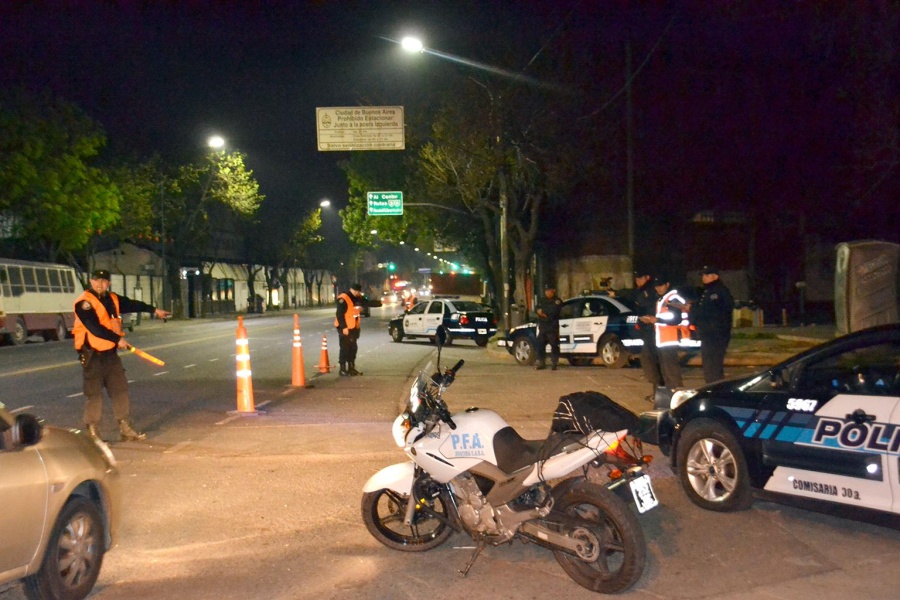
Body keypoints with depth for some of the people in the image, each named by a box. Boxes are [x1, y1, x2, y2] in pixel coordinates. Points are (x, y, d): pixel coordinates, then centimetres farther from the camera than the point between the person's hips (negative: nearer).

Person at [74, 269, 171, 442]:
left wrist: (154, 310, 30)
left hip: (110, 353, 8)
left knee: (120, 389, 11)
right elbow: (95, 328, -23)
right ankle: (92, 434, 6)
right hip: (92, 355, -8)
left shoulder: (113, 299, 10)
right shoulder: (84, 303, -14)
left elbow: (132, 304, 24)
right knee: (94, 394, -4)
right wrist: (118, 339, -20)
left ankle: (126, 429, 21)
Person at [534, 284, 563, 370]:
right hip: (542, 326, 6)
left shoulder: (557, 301, -2)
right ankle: (541, 363, 14)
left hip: (552, 327, -6)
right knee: (540, 345, 6)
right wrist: (546, 314, -11)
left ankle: (554, 363, 1)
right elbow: (538, 310, 8)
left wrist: (542, 311, -5)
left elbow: (553, 312, -15)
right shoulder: (542, 300, 18)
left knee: (554, 345, -4)